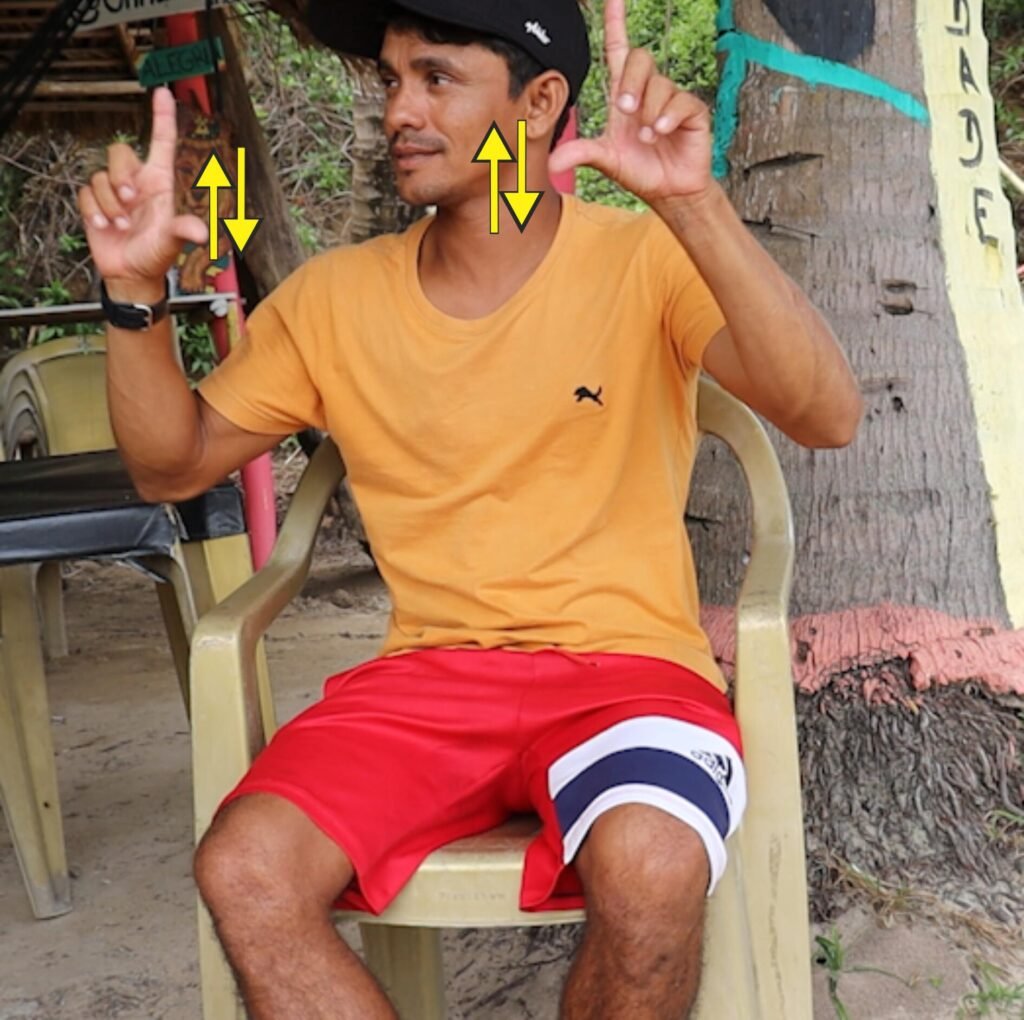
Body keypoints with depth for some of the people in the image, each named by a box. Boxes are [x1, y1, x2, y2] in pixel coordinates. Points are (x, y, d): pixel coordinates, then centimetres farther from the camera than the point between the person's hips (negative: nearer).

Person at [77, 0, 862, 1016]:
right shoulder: (333, 298, 8)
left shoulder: (644, 263, -4)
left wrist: (692, 204, -31)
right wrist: (134, 289, -3)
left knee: (651, 867, -34)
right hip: (425, 677, 3)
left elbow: (827, 416, -19)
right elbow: (172, 465, 14)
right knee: (241, 871, -23)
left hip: (624, 665, -3)